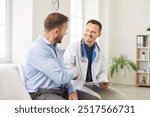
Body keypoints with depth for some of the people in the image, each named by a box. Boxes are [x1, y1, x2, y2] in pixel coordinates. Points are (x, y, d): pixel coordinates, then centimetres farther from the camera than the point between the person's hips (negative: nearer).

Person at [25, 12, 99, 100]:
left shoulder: (56, 49, 14)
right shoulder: (38, 49, -17)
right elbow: (61, 77, -23)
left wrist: (72, 91, -3)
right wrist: (75, 71, -2)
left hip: (62, 90, 9)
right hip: (43, 94, -8)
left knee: (94, 100, -4)